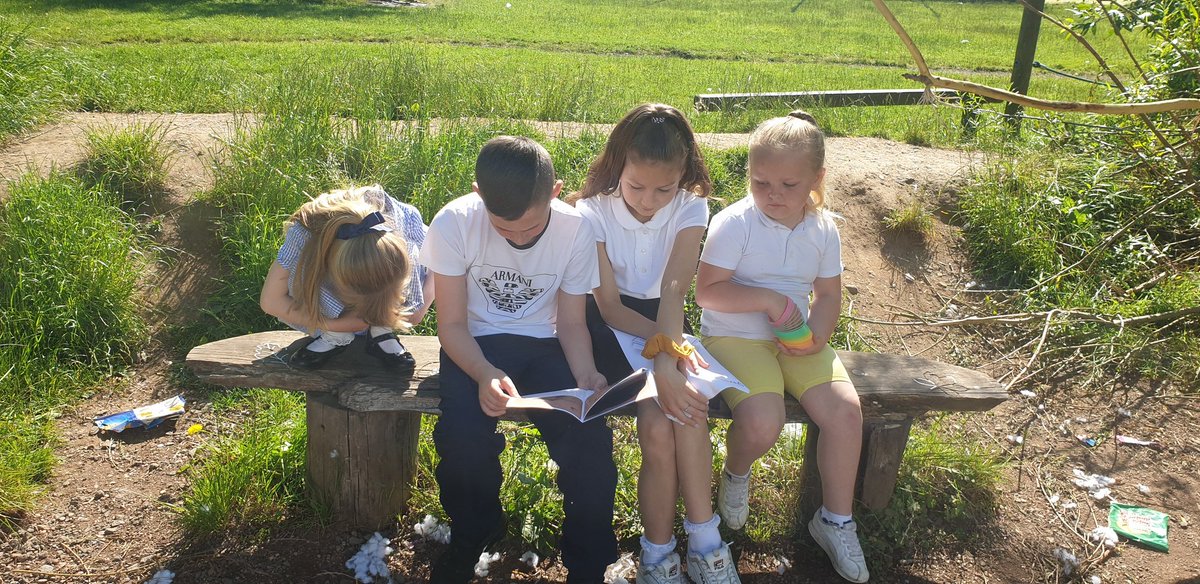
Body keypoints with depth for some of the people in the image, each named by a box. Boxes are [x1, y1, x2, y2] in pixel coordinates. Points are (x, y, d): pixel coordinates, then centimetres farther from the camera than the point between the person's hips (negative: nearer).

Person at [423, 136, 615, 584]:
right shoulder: (454, 224, -18)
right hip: (476, 346, -1)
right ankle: (471, 540, 6)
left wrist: (586, 375, -22)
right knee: (463, 438, -29)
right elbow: (452, 323, -12)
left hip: (544, 345, 1)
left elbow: (571, 321, -2)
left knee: (592, 438, -24)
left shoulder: (576, 231, -13)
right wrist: (485, 375, -32)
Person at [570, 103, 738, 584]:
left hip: (666, 321, 2)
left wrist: (666, 356, -40)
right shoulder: (593, 212, -15)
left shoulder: (690, 208, -10)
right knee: (658, 428, -25)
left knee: (688, 410, -28)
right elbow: (609, 306, -17)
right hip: (613, 326, -2)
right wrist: (665, 344, -32)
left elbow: (674, 289, -24)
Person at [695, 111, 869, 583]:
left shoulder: (823, 228, 3)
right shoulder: (734, 223, -12)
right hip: (735, 337, -5)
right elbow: (706, 291, -15)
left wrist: (815, 337, -12)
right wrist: (769, 300, -22)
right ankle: (735, 474, 14)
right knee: (763, 423, -26)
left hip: (796, 340, 5)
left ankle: (835, 520, 8)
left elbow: (828, 296, 7)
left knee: (845, 409, -14)